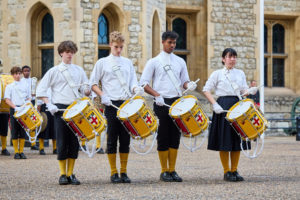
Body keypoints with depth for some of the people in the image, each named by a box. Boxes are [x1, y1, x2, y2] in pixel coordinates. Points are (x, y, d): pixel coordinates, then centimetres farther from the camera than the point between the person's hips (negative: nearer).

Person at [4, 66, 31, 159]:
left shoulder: (24, 86, 13)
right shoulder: (9, 86, 6)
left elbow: (29, 98, 17)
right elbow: (7, 100, -2)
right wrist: (15, 107, -17)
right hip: (14, 110, -2)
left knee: (23, 131, 1)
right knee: (15, 131, -3)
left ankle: (21, 151, 7)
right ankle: (16, 152, 2)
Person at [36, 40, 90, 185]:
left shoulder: (79, 70, 14)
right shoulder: (54, 71, 6)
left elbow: (85, 89, 14)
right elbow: (41, 90, 3)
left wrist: (87, 90, -10)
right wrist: (49, 104, -9)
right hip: (60, 108, -2)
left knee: (74, 141, 0)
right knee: (62, 141, -4)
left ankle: (70, 174, 8)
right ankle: (62, 174, 4)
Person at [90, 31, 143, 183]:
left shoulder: (127, 63, 15)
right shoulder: (102, 63, 6)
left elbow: (133, 83, 13)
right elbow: (93, 84, 5)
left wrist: (136, 89, -10)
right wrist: (102, 95, -11)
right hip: (111, 104, -3)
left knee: (125, 138, 3)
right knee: (112, 138, -2)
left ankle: (123, 172, 10)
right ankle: (114, 173, 4)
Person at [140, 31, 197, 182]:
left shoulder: (180, 62, 14)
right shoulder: (154, 62, 2)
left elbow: (184, 81, 19)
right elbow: (144, 83, -1)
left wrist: (189, 85, -5)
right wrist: (157, 95, -15)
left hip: (177, 102, 4)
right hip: (162, 103, -4)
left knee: (175, 135, 4)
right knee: (163, 136, -2)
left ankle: (172, 170, 10)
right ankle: (164, 171, 4)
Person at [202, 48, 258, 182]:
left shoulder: (240, 73, 14)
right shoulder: (217, 74, 2)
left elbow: (244, 91, 14)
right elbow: (206, 90, 0)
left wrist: (251, 91, -10)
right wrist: (214, 104, -13)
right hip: (223, 107, -4)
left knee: (237, 139, 4)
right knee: (224, 140, -4)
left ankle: (234, 170, 12)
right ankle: (226, 172, 3)